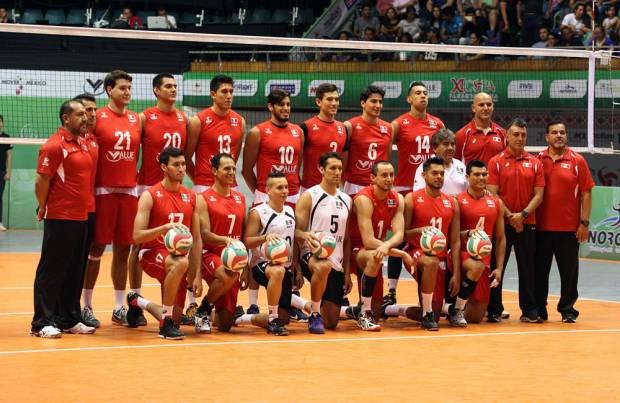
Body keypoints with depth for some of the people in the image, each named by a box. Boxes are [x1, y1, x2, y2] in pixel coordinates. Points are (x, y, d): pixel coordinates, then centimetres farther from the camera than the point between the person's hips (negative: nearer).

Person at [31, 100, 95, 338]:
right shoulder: (55, 145, -12)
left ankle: (69, 320, 20)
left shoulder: (82, 144, 14)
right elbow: (41, 181, -13)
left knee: (75, 271, 12)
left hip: (81, 218, 8)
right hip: (60, 218, -8)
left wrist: (85, 206, 15)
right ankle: (42, 323, 0)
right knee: (51, 271, -3)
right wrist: (43, 208, -3)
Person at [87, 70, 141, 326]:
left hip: (129, 191, 4)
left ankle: (119, 308, 14)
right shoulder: (98, 118, -3)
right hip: (104, 191, -4)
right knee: (96, 247, -1)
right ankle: (86, 305, 8)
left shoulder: (136, 120, 11)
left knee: (123, 249, 7)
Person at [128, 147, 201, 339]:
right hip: (152, 253, -6)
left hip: (177, 255, 6)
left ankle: (138, 302, 37)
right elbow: (137, 236, -13)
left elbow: (196, 239, 10)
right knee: (181, 263, -40)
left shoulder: (191, 197, 7)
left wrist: (196, 275, 3)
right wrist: (165, 227, -29)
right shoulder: (150, 195, -8)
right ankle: (166, 324, -28)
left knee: (175, 318, 4)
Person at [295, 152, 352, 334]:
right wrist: (306, 235, -31)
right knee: (323, 267, -44)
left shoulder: (346, 200, 14)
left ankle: (315, 308, 37)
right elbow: (297, 232, -7)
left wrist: (347, 272, 12)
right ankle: (314, 315, -23)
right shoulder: (309, 196, -2)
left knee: (331, 323, 1)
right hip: (312, 256, -5)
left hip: (337, 263, 5)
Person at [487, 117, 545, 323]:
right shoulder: (496, 162, 0)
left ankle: (529, 310, 10)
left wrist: (523, 214, -11)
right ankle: (494, 310, 9)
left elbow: (538, 195, 3)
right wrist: (509, 216, -13)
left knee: (528, 267, 4)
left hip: (527, 223, 2)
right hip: (501, 223, -2)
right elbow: (492, 194, -6)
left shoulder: (535, 163, 7)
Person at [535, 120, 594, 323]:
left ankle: (568, 310, 13)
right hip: (541, 227, 1)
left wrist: (584, 222, -5)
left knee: (569, 272, 3)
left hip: (569, 228, -1)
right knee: (539, 270, 7)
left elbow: (586, 193, 0)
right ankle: (539, 309, 16)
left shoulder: (577, 161, 1)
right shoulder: (537, 160, 4)